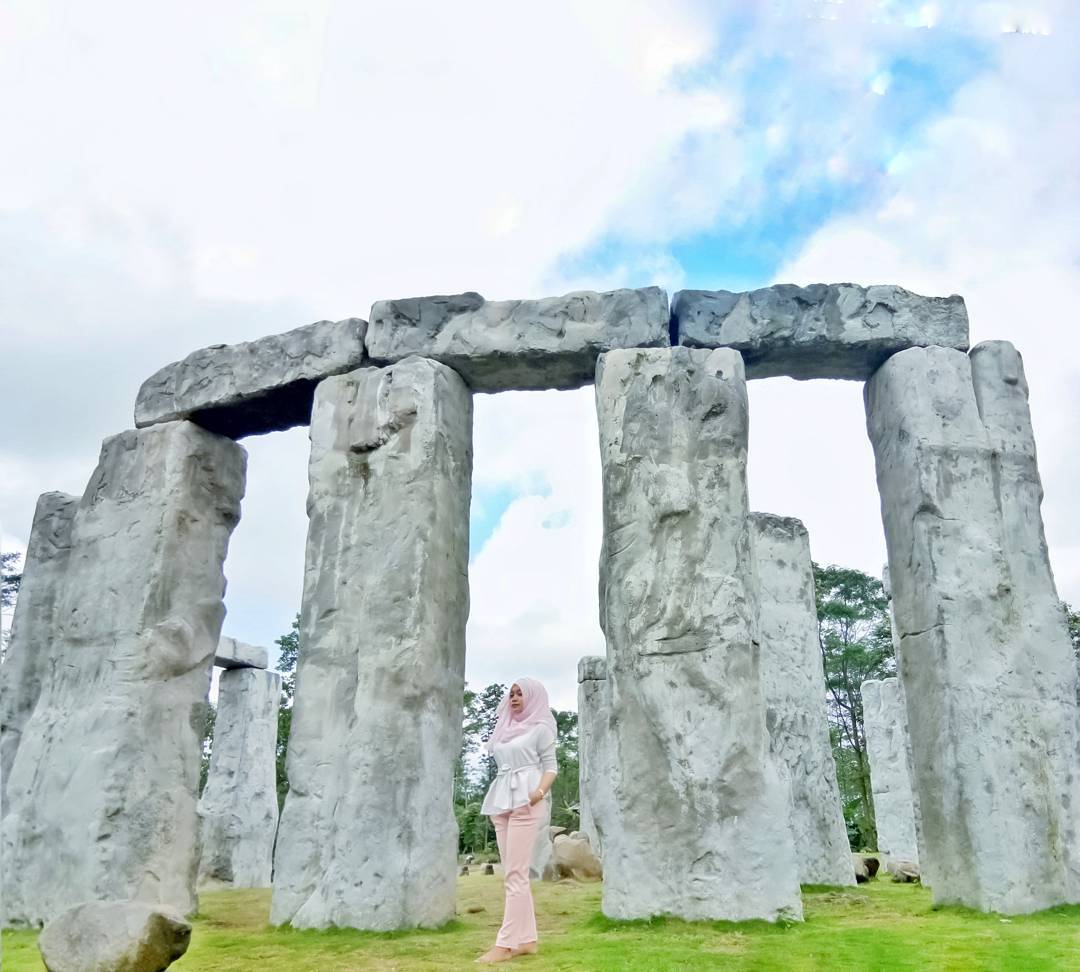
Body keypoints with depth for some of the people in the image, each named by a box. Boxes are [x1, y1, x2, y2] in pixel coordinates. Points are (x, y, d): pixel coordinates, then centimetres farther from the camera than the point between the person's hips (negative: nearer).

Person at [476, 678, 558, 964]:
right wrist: (495, 798, 15)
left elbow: (550, 766, -3)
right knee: (513, 875, 6)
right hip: (501, 801, 7)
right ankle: (526, 938, 11)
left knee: (515, 874, -10)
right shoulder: (506, 728, 20)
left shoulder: (540, 727, 2)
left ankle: (507, 943, -10)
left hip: (526, 801, -7)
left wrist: (540, 791, -18)